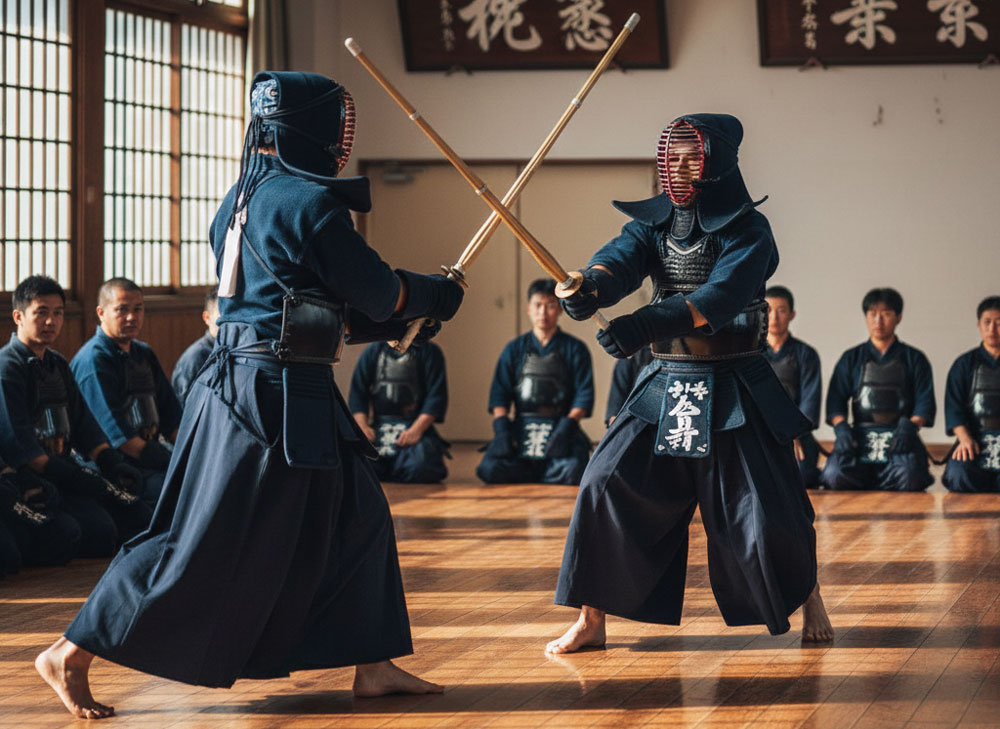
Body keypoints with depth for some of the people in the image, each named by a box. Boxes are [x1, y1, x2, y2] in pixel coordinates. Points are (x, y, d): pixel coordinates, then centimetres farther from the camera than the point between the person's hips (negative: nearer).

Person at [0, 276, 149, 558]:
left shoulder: (57, 364, 19)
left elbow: (82, 422, 17)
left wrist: (112, 462, -1)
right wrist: (73, 478, -20)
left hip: (65, 465, 9)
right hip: (32, 478, -9)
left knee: (141, 519, -4)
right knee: (100, 532, -27)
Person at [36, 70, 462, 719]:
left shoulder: (243, 197, 14)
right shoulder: (309, 203, -14)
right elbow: (378, 291, -8)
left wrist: (394, 317, 22)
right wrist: (438, 294, 12)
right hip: (275, 397, -10)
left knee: (355, 515, 14)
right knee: (206, 543, -5)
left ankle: (372, 665, 19)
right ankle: (73, 654, 1)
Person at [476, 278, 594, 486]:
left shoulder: (574, 349, 10)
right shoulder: (515, 349, 15)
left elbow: (584, 395, 2)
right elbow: (499, 394, 9)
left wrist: (566, 427, -14)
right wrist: (501, 428, -9)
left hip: (560, 424, -2)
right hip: (521, 427, 2)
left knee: (571, 472, -32)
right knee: (490, 468, -25)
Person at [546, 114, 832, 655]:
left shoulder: (747, 230, -11)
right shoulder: (653, 221, 4)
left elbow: (720, 295, -27)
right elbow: (620, 258, -16)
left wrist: (647, 325, -42)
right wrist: (591, 288, -41)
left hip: (733, 389, -4)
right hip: (665, 385, 4)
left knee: (765, 506, -2)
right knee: (608, 486, -8)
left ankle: (809, 598, 27)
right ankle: (592, 621, 2)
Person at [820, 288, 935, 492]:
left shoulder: (914, 359, 17)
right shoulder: (851, 358, 19)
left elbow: (925, 402, 6)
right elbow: (836, 399, 10)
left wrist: (911, 426, -15)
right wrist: (841, 427, -11)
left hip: (899, 437, -1)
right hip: (860, 436, 1)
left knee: (909, 477, -34)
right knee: (834, 475, -29)